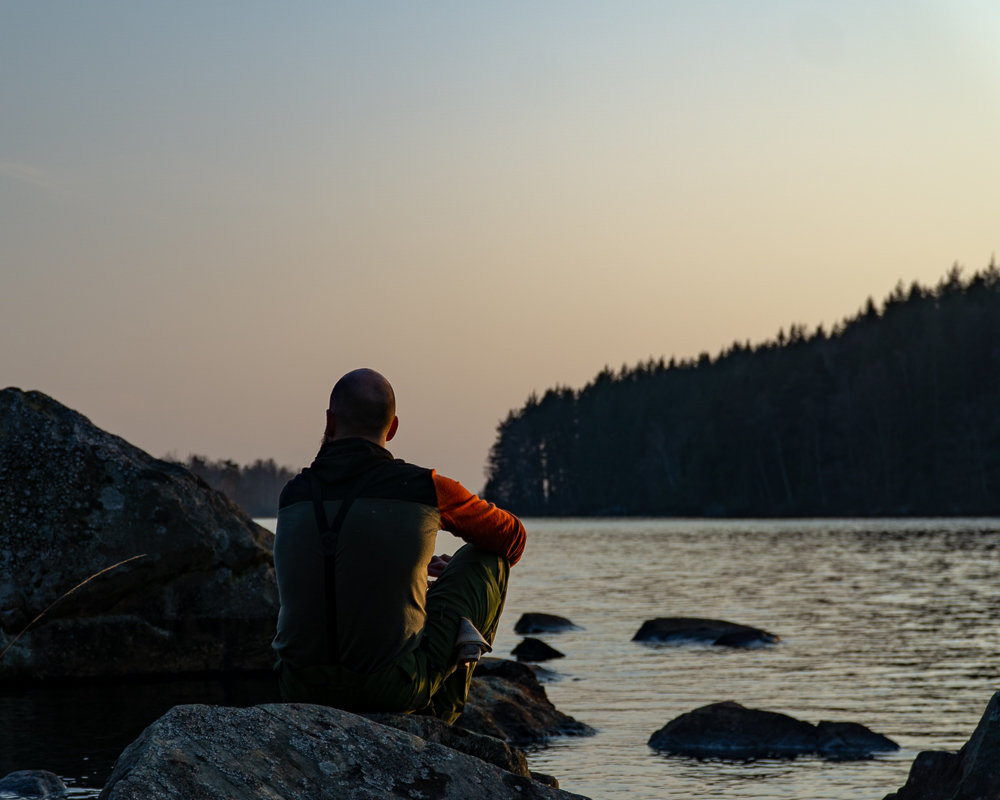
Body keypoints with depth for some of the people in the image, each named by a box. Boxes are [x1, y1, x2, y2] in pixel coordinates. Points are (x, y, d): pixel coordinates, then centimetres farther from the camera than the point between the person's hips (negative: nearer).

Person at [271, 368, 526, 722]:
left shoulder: (292, 494, 5)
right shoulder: (424, 487, -6)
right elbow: (512, 537, 15)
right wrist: (461, 575, 35)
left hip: (303, 691, 3)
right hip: (392, 689, -3)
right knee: (488, 555, 17)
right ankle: (441, 707, 17)